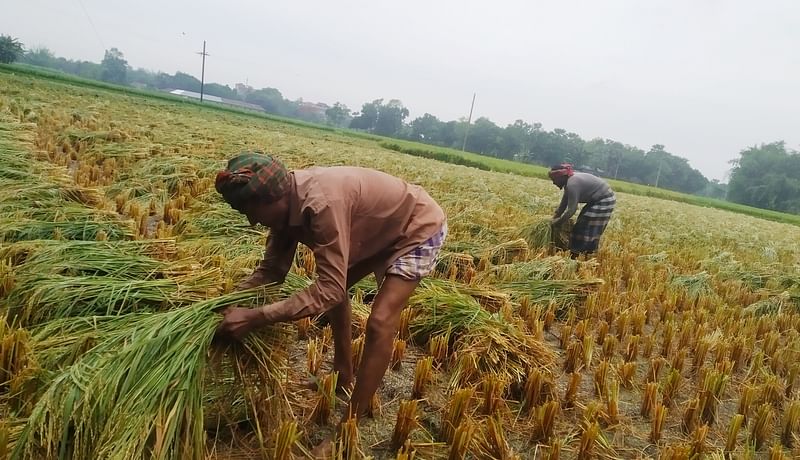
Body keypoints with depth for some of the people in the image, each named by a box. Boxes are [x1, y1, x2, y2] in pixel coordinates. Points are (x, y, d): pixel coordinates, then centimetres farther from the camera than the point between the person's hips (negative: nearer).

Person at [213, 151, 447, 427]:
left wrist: (255, 318, -40)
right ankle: (343, 376, 33)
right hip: (385, 227, 9)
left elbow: (329, 289, -40)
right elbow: (272, 268, -3)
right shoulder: (287, 201, -10)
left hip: (420, 228, -9)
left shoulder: (321, 203, -39)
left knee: (380, 321, -21)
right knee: (335, 290, 18)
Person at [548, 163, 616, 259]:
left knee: (587, 229, -7)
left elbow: (571, 210, -26)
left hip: (604, 201, -10)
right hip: (599, 200, 10)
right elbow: (563, 203, 11)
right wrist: (554, 218, 9)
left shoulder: (572, 184, -26)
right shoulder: (570, 181, 4)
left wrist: (556, 223, -16)